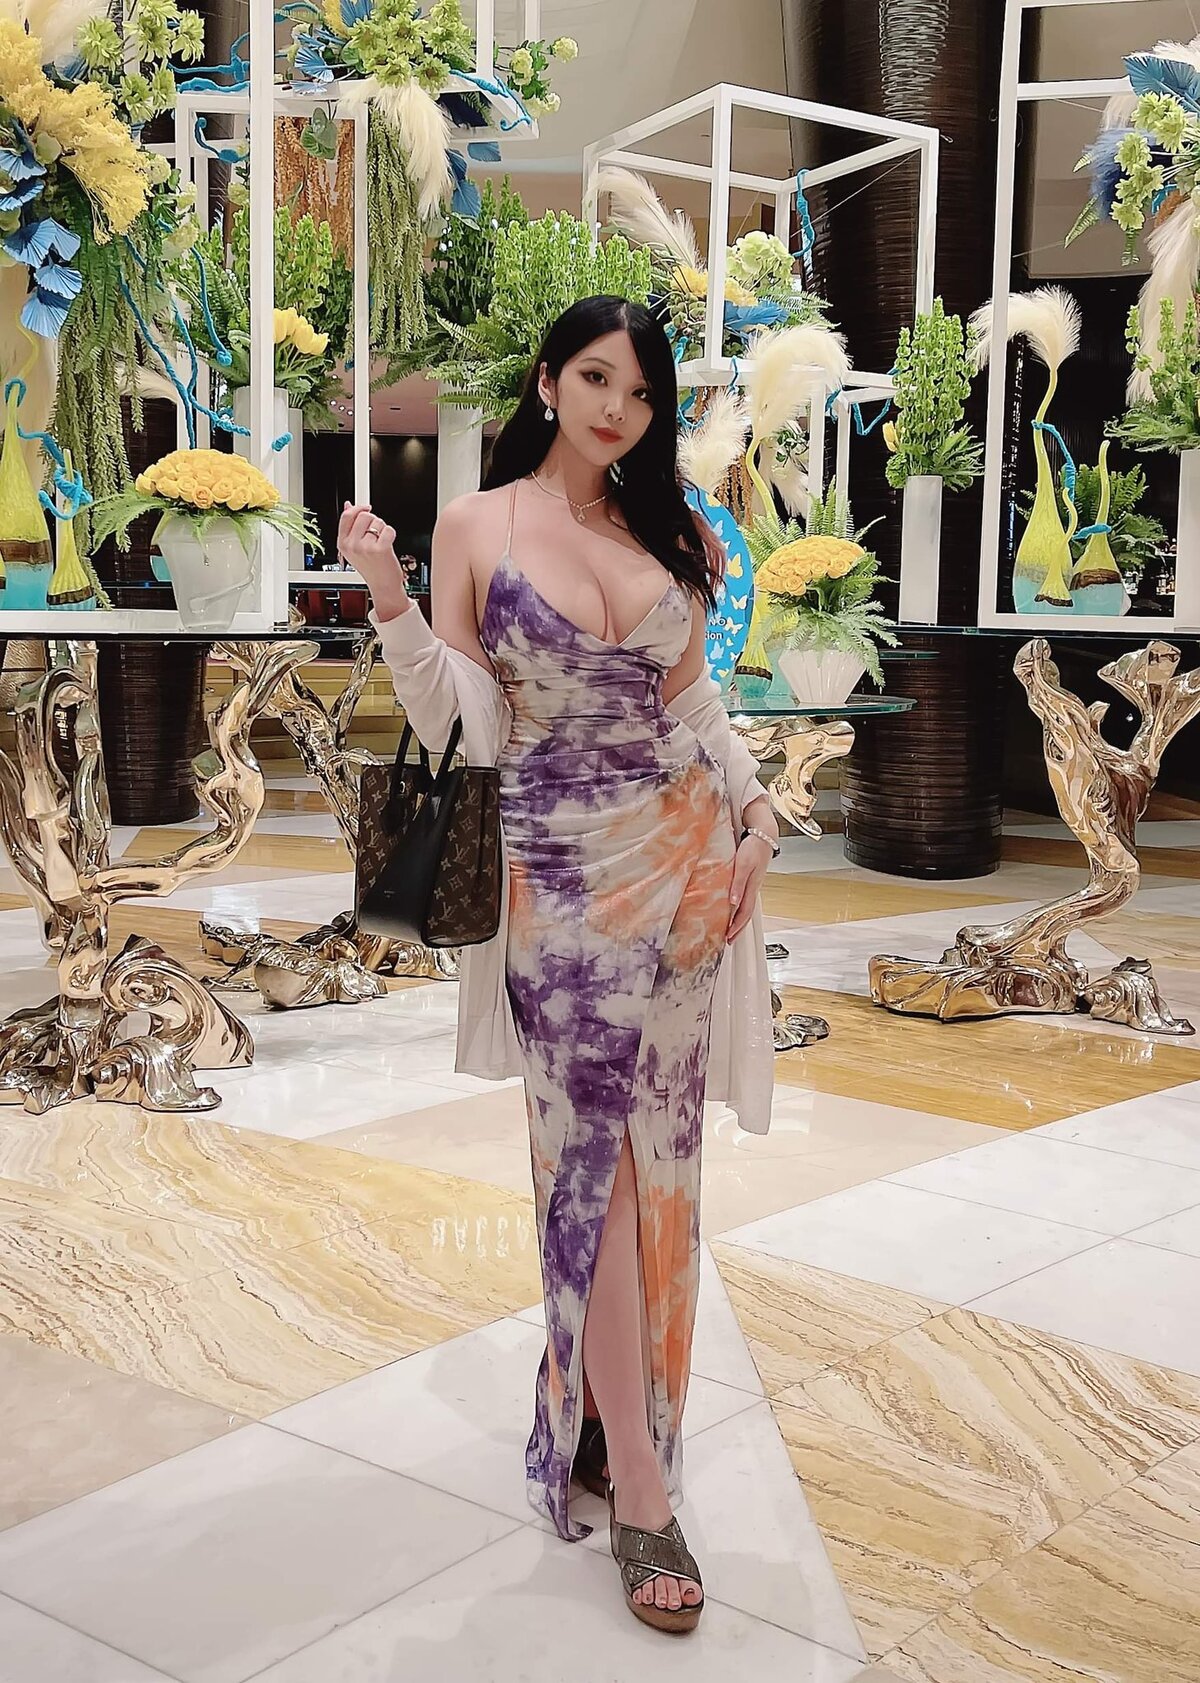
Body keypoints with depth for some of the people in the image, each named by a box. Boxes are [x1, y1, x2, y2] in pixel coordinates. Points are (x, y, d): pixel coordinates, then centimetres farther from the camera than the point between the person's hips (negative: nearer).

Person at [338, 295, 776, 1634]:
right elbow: (459, 729, -5)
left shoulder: (663, 533, 11)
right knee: (592, 1147, -4)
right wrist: (390, 604, -17)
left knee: (655, 1144, 6)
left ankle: (595, 1411, 24)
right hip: (561, 874, -4)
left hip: (685, 855, 4)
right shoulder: (475, 529, 0)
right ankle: (639, 1497, 2)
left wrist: (754, 811, 3)